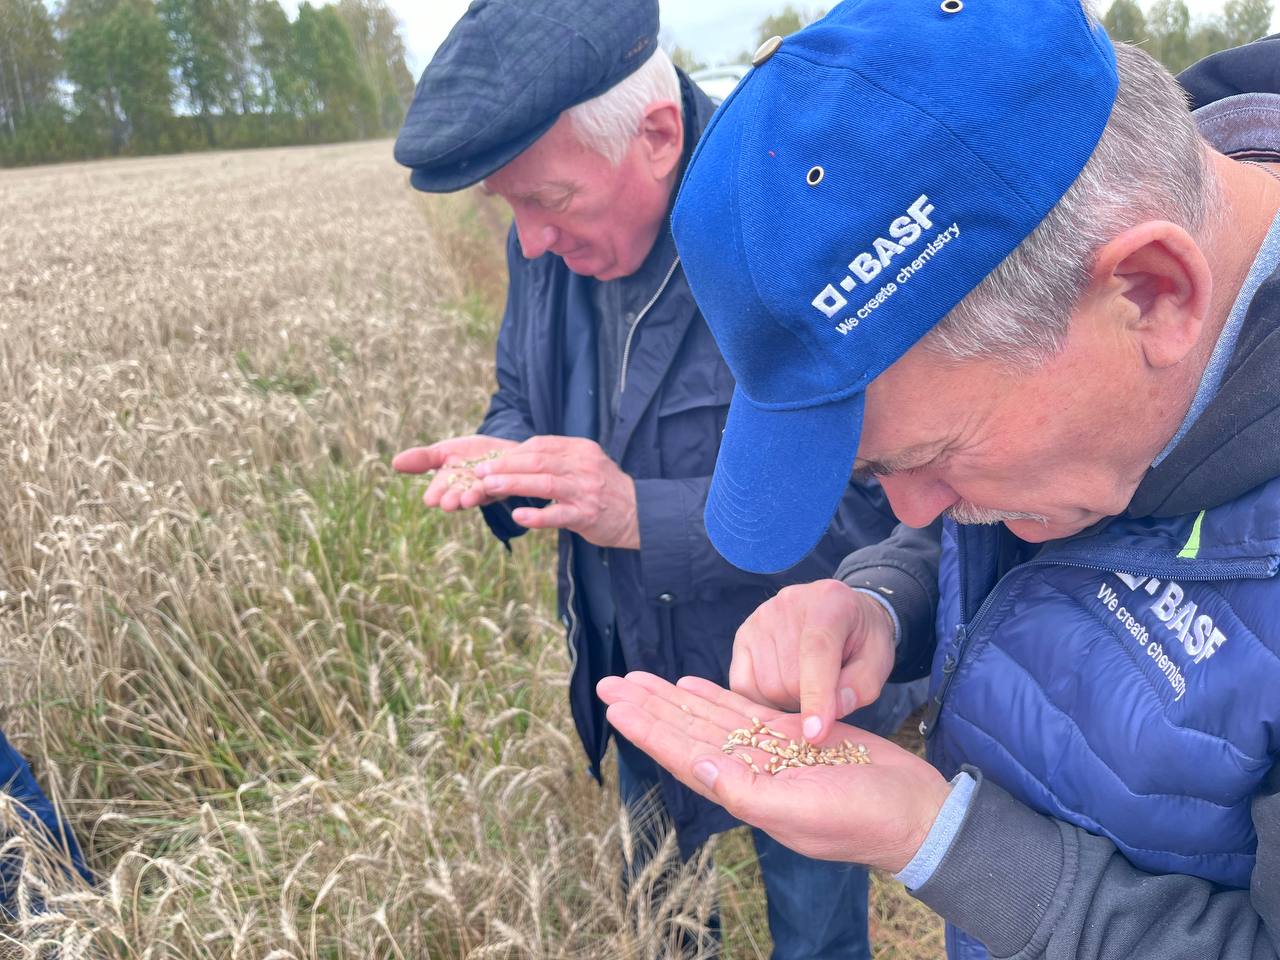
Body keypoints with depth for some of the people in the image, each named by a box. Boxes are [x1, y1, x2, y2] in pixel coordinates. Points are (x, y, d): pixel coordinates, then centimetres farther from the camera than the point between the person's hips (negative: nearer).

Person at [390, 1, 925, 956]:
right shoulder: (548, 245, -7)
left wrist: (645, 513, -37)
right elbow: (523, 401, 8)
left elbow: (881, 506, -29)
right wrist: (496, 459, -16)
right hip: (636, 686, 6)